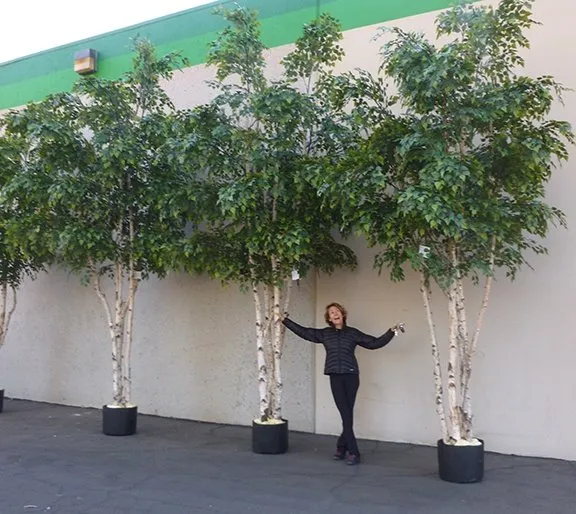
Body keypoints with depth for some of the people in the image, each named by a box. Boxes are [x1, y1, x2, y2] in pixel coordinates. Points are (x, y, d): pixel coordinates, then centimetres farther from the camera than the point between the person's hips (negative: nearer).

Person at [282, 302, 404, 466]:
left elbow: (374, 343, 6)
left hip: (351, 376, 0)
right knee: (346, 415, -4)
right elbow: (302, 331, 10)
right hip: (335, 377, 0)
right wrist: (285, 320, 10)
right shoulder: (324, 334, 9)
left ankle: (341, 448, 18)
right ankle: (353, 452, 3)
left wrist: (392, 331, -1)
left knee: (348, 415, 3)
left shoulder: (352, 333, 6)